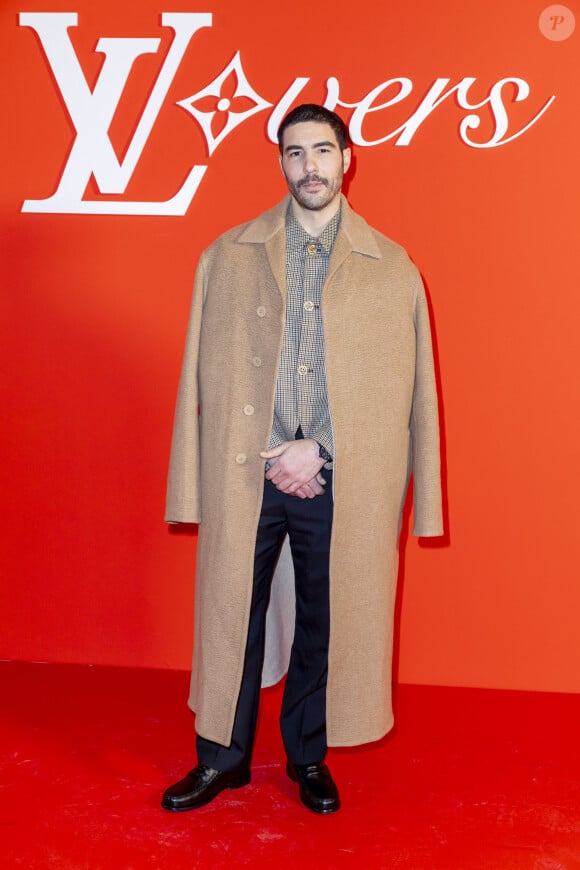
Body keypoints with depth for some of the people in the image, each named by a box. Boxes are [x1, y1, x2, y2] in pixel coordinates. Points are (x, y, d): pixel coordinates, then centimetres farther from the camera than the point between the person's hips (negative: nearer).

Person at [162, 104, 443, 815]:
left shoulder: (392, 268, 4)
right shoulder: (228, 257, 5)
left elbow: (399, 387, 0)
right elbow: (207, 377, 2)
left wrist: (318, 451, -9)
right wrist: (278, 463, -5)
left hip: (342, 484, 0)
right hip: (245, 478, 1)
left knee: (326, 624, 10)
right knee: (233, 615, 8)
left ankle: (308, 757, 31)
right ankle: (223, 756, 28)